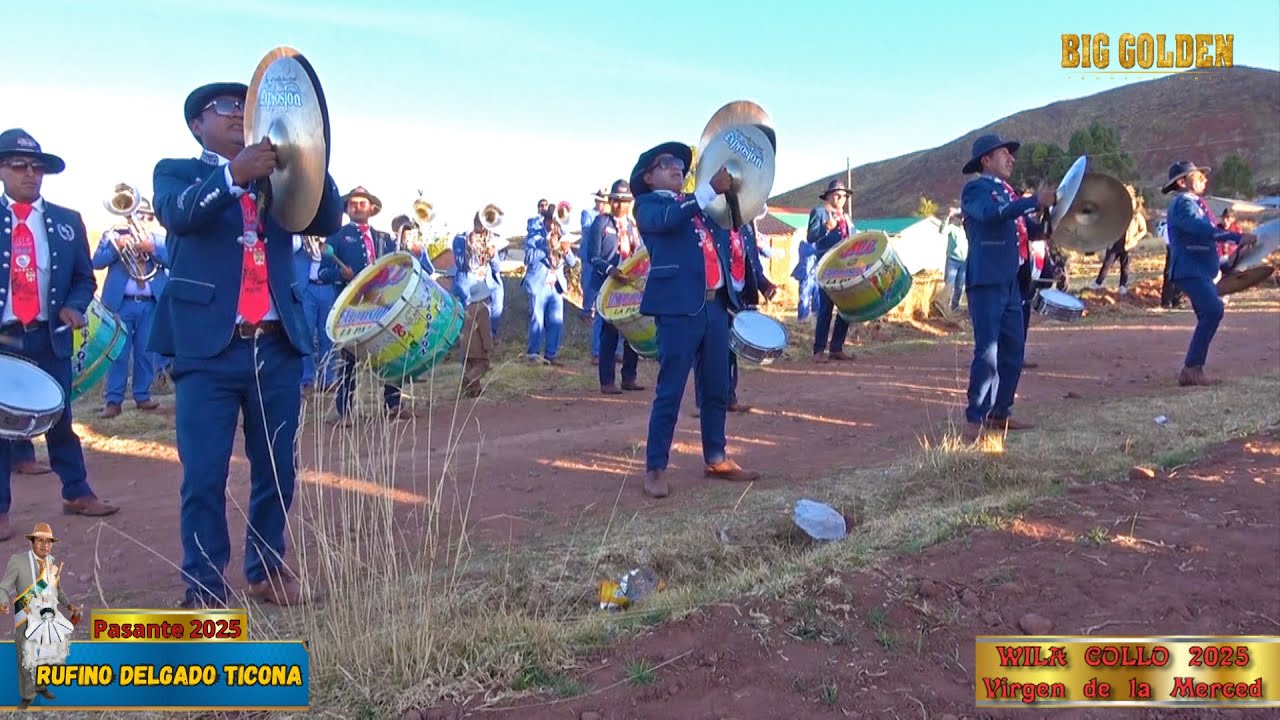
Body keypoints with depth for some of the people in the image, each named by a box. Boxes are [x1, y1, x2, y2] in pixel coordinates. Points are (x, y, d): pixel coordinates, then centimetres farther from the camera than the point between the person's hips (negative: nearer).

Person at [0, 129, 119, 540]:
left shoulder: (67, 222, 9)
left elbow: (84, 277, 11)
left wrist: (74, 307, -9)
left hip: (50, 337, 2)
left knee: (60, 417, 10)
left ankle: (77, 494, 21)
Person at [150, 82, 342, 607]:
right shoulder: (176, 171, 8)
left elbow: (328, 221, 2)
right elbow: (178, 214, -14)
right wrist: (235, 174, -30)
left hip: (278, 346, 4)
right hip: (209, 346, -3)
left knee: (277, 470, 9)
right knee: (204, 476, -2)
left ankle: (267, 570, 24)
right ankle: (204, 587, 10)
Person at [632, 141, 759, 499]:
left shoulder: (698, 203, 22)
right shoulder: (648, 204, 2)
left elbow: (730, 229, 21)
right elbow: (666, 219, -20)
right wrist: (711, 188, -27)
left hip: (715, 305, 7)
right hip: (679, 307, -7)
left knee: (717, 389, 13)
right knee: (670, 391, -5)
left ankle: (715, 458, 25)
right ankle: (655, 468, 3)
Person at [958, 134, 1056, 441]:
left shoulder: (1007, 190, 22)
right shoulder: (976, 189, -4)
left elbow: (1025, 227, 22)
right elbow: (992, 213, -25)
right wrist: (1035, 200, -25)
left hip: (1011, 281, 9)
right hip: (987, 281, -9)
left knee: (1013, 349, 11)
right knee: (987, 351, -11)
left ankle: (1000, 412, 20)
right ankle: (975, 418, -5)